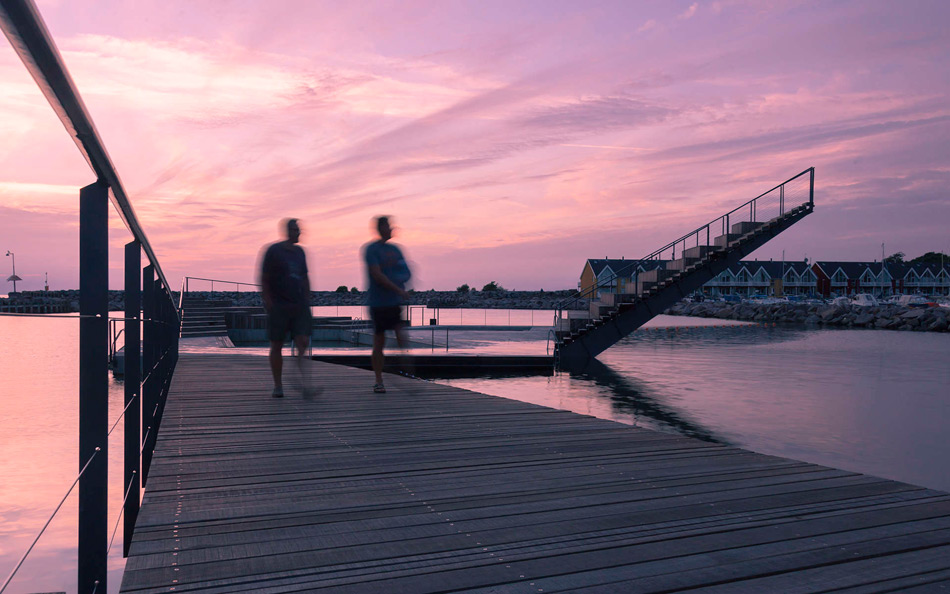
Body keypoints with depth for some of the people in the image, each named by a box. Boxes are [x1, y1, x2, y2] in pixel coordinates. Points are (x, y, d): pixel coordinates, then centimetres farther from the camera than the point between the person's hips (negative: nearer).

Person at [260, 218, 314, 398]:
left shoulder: (300, 252, 14)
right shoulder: (273, 250, -2)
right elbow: (264, 279, -4)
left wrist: (307, 301, 16)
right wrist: (268, 303, -11)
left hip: (299, 305, 4)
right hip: (279, 306, -4)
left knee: (303, 342, -10)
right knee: (276, 345, 4)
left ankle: (303, 381, -5)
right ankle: (278, 386, 14)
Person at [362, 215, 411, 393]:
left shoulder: (395, 249, 15)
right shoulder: (371, 249, -4)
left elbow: (407, 273, 17)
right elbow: (377, 275, -14)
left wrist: (403, 278, -7)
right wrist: (398, 290, -18)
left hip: (396, 303, 5)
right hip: (378, 303, -5)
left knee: (402, 337, -6)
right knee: (379, 343, 2)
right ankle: (378, 381, 12)